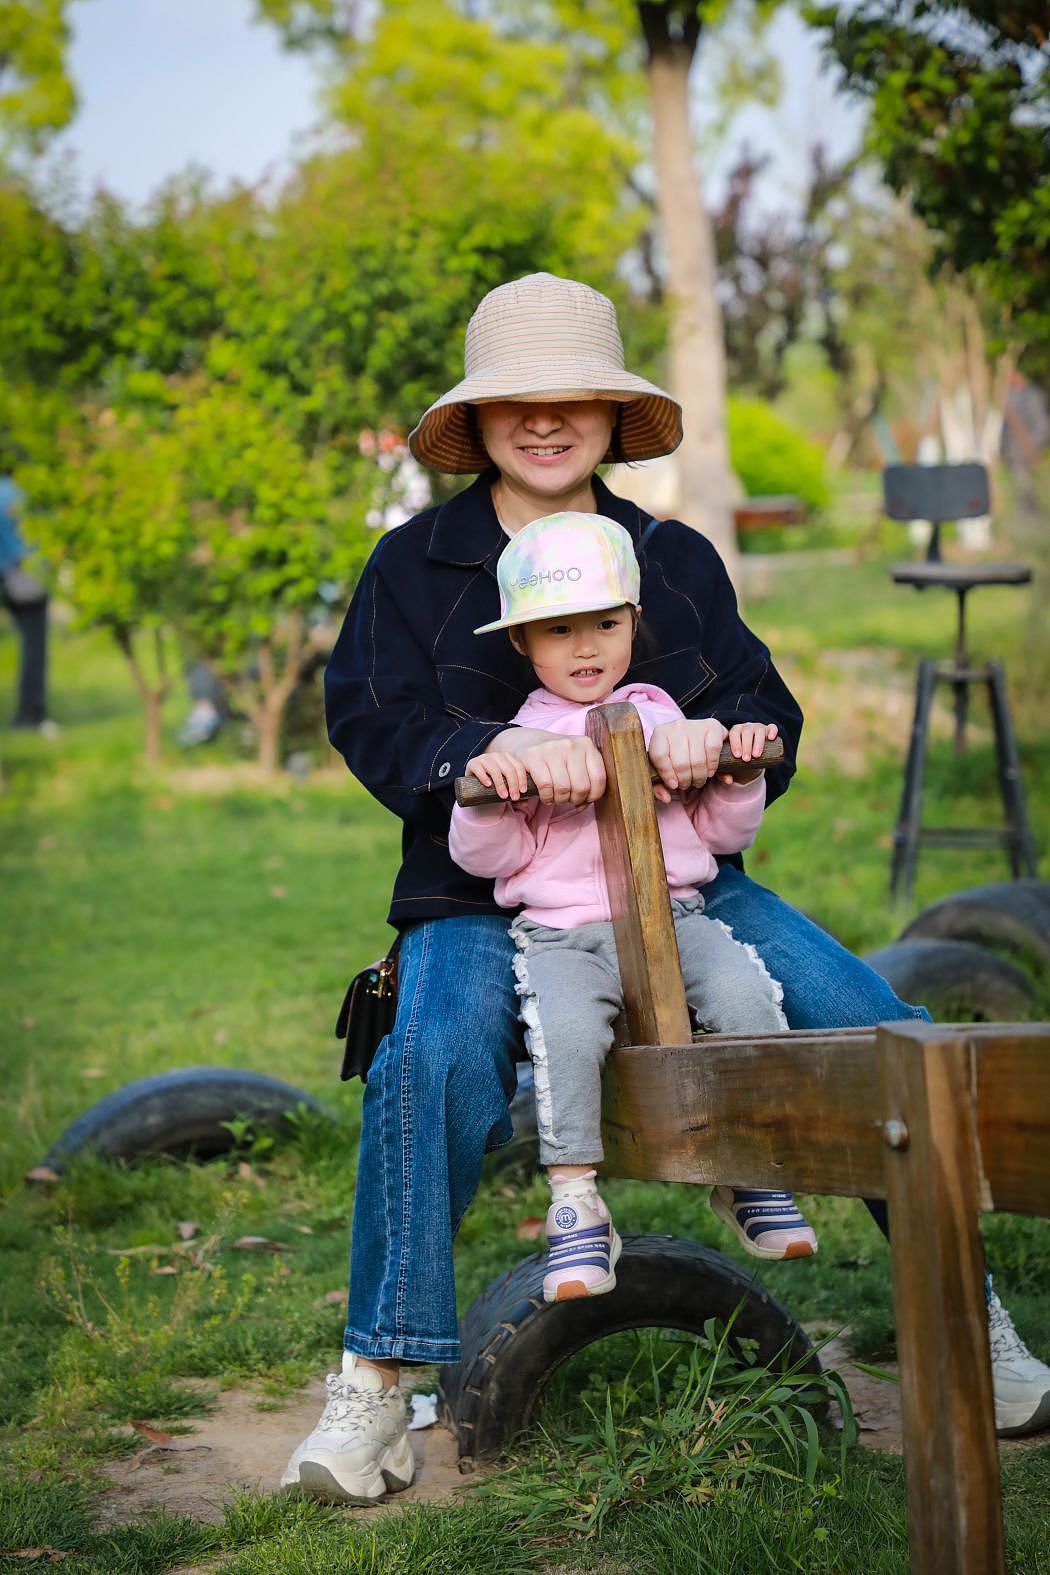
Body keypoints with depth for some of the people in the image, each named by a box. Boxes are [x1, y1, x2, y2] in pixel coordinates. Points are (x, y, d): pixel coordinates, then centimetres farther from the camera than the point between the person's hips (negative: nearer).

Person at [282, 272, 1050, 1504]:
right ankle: (376, 1382, -22)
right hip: (484, 900, -2)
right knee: (434, 1056, -34)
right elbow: (371, 716, -6)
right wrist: (498, 749, -26)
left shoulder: (676, 559, 14)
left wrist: (715, 737, -17)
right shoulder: (413, 563, 6)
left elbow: (766, 712, 9)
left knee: (869, 1026, -17)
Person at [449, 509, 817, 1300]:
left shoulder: (667, 722, 17)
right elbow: (486, 859, 4)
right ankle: (577, 1205, -24)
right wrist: (484, 799, -15)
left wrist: (742, 776, 2)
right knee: (565, 1027, -34)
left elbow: (723, 834, 20)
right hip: (561, 933, -2)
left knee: (745, 993, -27)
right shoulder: (517, 742, 9)